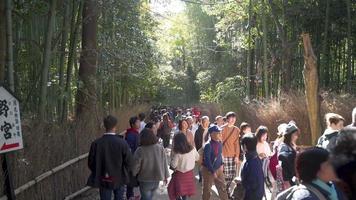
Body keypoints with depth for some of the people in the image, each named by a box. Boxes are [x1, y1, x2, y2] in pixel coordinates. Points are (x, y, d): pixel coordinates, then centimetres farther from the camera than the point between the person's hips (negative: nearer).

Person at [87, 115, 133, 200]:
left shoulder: (96, 143, -16)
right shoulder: (122, 143, -19)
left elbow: (91, 163, -7)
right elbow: (129, 163, -14)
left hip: (104, 181, 1)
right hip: (119, 179, 0)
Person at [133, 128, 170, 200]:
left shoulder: (140, 150, -20)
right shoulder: (160, 148, -7)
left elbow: (136, 167, -15)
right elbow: (165, 164, 1)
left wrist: (132, 176, 5)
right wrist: (165, 176, 13)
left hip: (145, 180, -4)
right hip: (157, 179, 4)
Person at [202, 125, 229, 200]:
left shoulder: (220, 143, -3)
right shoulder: (208, 145, -25)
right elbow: (207, 160, -24)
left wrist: (221, 164, 5)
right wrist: (213, 172, -22)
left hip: (218, 169, 6)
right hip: (208, 170, -6)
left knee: (222, 188, 13)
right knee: (207, 190, 11)